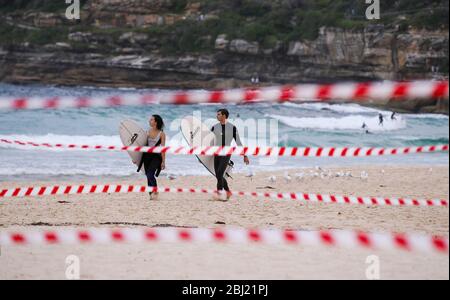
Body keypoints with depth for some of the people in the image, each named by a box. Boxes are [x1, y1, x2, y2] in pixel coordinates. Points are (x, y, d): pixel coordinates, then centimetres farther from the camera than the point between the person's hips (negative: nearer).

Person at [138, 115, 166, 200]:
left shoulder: (161, 134, -6)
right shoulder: (148, 131, 7)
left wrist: (163, 162, -10)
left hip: (156, 156, -5)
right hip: (147, 155, 5)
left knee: (150, 174, -20)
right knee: (148, 176, 6)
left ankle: (155, 192, -7)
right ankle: (151, 195, 14)